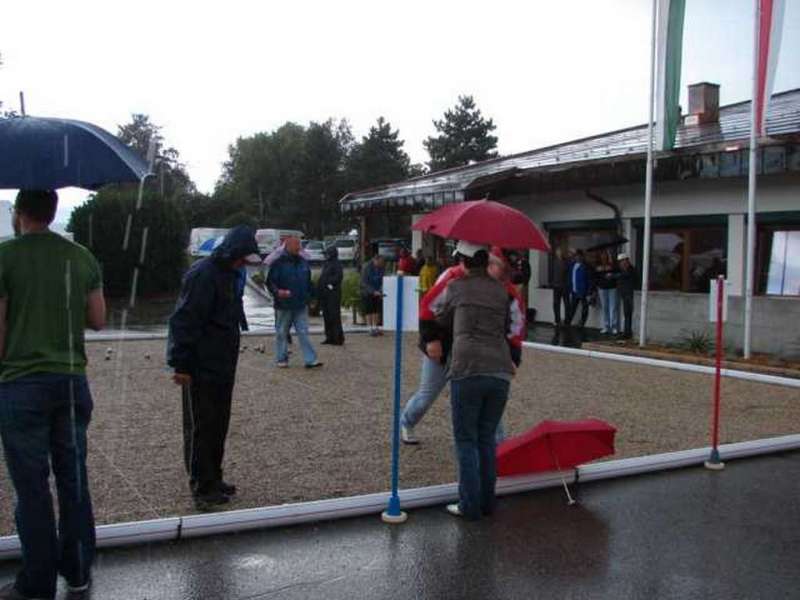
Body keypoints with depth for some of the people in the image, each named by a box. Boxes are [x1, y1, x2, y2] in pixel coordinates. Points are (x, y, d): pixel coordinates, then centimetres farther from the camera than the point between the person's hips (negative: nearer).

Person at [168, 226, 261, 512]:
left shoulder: (231, 274, 13)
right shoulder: (203, 274, -18)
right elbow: (184, 321, -21)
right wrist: (182, 364, -21)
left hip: (223, 366, 9)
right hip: (200, 368, -9)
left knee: (218, 425, 14)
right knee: (200, 427, -1)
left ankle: (213, 481, 25)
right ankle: (202, 489, 7)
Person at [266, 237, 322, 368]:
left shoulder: (303, 262, 10)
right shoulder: (279, 263, -7)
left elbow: (309, 283, 20)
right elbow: (270, 282, -8)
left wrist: (309, 297, 14)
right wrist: (277, 291, -26)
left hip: (301, 305, 4)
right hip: (284, 306, -4)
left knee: (303, 332, 2)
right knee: (282, 333, 7)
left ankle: (310, 360, 0)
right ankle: (281, 359, 19)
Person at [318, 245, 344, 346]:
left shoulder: (336, 264, -9)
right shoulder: (326, 264, 18)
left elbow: (339, 276, -21)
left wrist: (331, 284, -19)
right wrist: (319, 290, 13)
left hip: (333, 293, -9)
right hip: (324, 294, 9)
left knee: (334, 315, -9)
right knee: (326, 315, 11)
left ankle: (338, 337, -5)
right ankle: (329, 337, 17)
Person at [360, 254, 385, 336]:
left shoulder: (381, 268, -3)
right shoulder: (366, 268, -18)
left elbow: (382, 280, 7)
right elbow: (364, 283, -19)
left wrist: (380, 291, -8)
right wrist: (373, 291, -25)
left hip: (377, 292, 5)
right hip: (368, 293, -5)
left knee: (377, 311, 4)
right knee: (369, 311, -1)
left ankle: (375, 328, 12)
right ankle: (370, 329, 4)